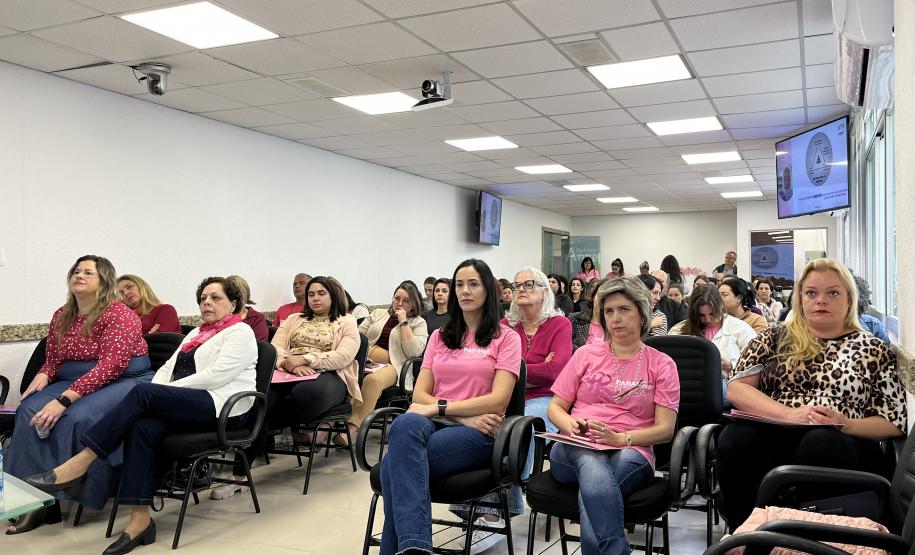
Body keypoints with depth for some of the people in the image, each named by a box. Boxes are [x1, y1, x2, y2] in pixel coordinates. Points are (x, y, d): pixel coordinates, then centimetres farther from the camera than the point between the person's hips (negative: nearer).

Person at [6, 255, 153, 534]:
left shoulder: (120, 314, -11)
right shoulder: (61, 317, 13)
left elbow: (110, 366, -20)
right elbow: (53, 360, 19)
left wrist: (64, 399, -27)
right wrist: (43, 376, -7)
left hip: (125, 381, -6)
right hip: (76, 383, 7)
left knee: (76, 416, -33)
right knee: (30, 410, -20)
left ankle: (72, 494, -15)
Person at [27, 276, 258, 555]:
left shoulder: (240, 333, 1)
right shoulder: (196, 333, 27)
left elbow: (217, 375, -12)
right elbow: (168, 367, 18)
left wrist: (153, 395, -11)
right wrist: (154, 395, -4)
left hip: (222, 407, -7)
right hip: (187, 406, 7)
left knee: (143, 392, -26)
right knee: (143, 427, -26)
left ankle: (80, 463, -24)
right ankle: (140, 519, -29)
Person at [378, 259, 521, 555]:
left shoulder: (506, 338, 8)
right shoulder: (440, 336, 21)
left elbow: (498, 400, -5)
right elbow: (420, 395, 10)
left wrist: (438, 407, -13)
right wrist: (466, 417, -8)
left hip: (479, 434, -4)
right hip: (436, 425, 4)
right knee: (407, 423, -36)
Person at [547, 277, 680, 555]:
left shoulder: (661, 364, 11)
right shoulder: (586, 354, 16)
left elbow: (665, 429, 3)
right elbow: (555, 407, 15)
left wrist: (620, 438, -16)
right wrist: (570, 425, -10)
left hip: (631, 452, -1)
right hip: (577, 448, 2)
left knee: (593, 491, -39)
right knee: (593, 465, -38)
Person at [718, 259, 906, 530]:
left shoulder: (874, 350, 13)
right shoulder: (775, 338, 16)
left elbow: (895, 423, 8)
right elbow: (736, 388, 4)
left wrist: (844, 424, -12)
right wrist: (789, 413, -13)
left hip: (845, 445, -1)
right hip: (773, 437, 1)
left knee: (819, 442, -37)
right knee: (737, 436, -33)